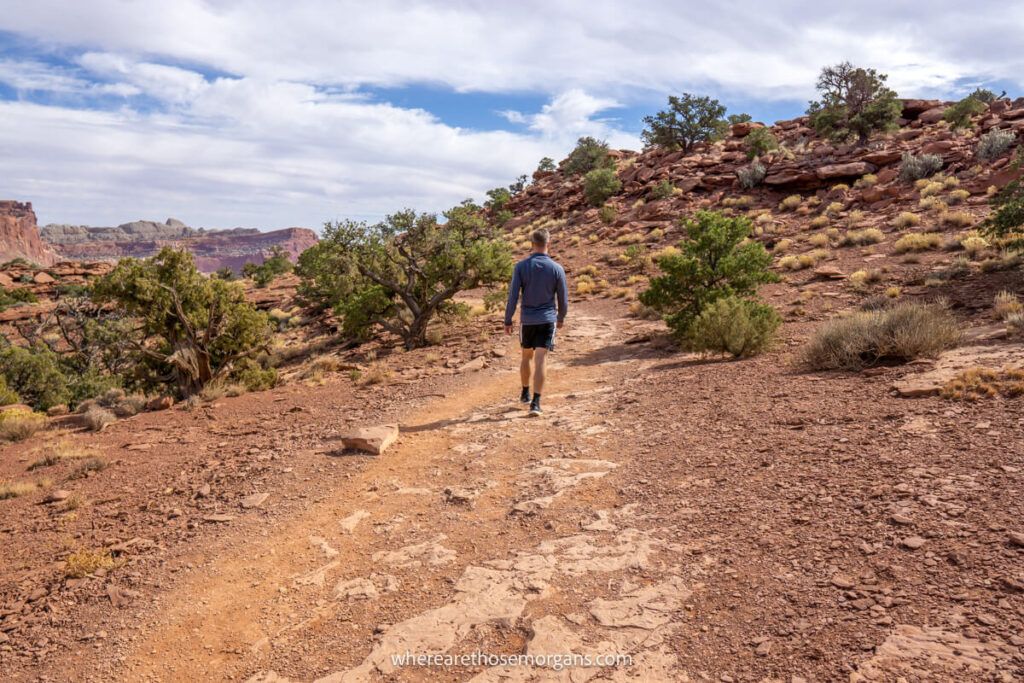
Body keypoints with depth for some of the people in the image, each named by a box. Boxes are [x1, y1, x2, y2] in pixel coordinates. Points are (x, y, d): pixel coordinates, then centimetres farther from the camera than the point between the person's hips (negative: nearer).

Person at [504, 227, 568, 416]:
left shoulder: (521, 266, -6)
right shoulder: (557, 268, -4)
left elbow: (513, 296, -7)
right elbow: (563, 298, 2)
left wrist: (508, 320, 3)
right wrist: (561, 318, 19)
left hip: (527, 320, 1)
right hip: (547, 320, -1)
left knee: (526, 357, 19)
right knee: (540, 361, -4)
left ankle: (525, 393, 35)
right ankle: (536, 402, -8)